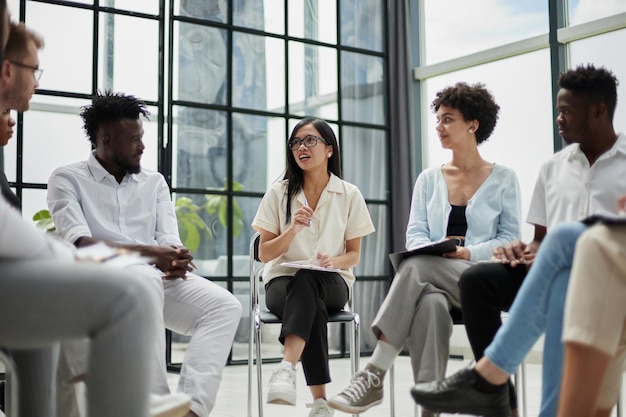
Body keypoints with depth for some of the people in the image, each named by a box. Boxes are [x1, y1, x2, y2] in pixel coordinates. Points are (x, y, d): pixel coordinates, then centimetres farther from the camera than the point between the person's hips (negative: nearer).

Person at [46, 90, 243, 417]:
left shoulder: (154, 181, 20)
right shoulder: (67, 179, 6)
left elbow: (169, 239, 9)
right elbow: (79, 243, -11)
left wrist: (176, 260, -18)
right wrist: (146, 252, -24)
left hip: (158, 277, 5)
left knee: (224, 305, -21)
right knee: (145, 280, -39)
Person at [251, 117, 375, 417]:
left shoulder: (349, 195, 4)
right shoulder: (278, 193, 3)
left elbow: (354, 255, 7)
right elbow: (264, 254, 2)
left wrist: (332, 261, -17)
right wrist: (293, 229, -16)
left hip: (331, 282, 0)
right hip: (283, 281, 0)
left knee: (306, 281, -38)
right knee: (312, 307, -37)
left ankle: (287, 367, -51)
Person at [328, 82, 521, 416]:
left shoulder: (503, 179, 8)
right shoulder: (429, 179, 17)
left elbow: (509, 239, 2)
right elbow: (415, 234, 9)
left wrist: (468, 252, -16)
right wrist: (434, 249, -15)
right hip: (434, 280, 2)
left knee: (418, 265, -36)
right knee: (430, 303, -39)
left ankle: (375, 374, -39)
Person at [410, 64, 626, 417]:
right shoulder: (554, 167, 20)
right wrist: (529, 251, -3)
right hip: (558, 270, 4)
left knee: (566, 237, -38)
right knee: (478, 277, -28)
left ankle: (487, 376, -36)